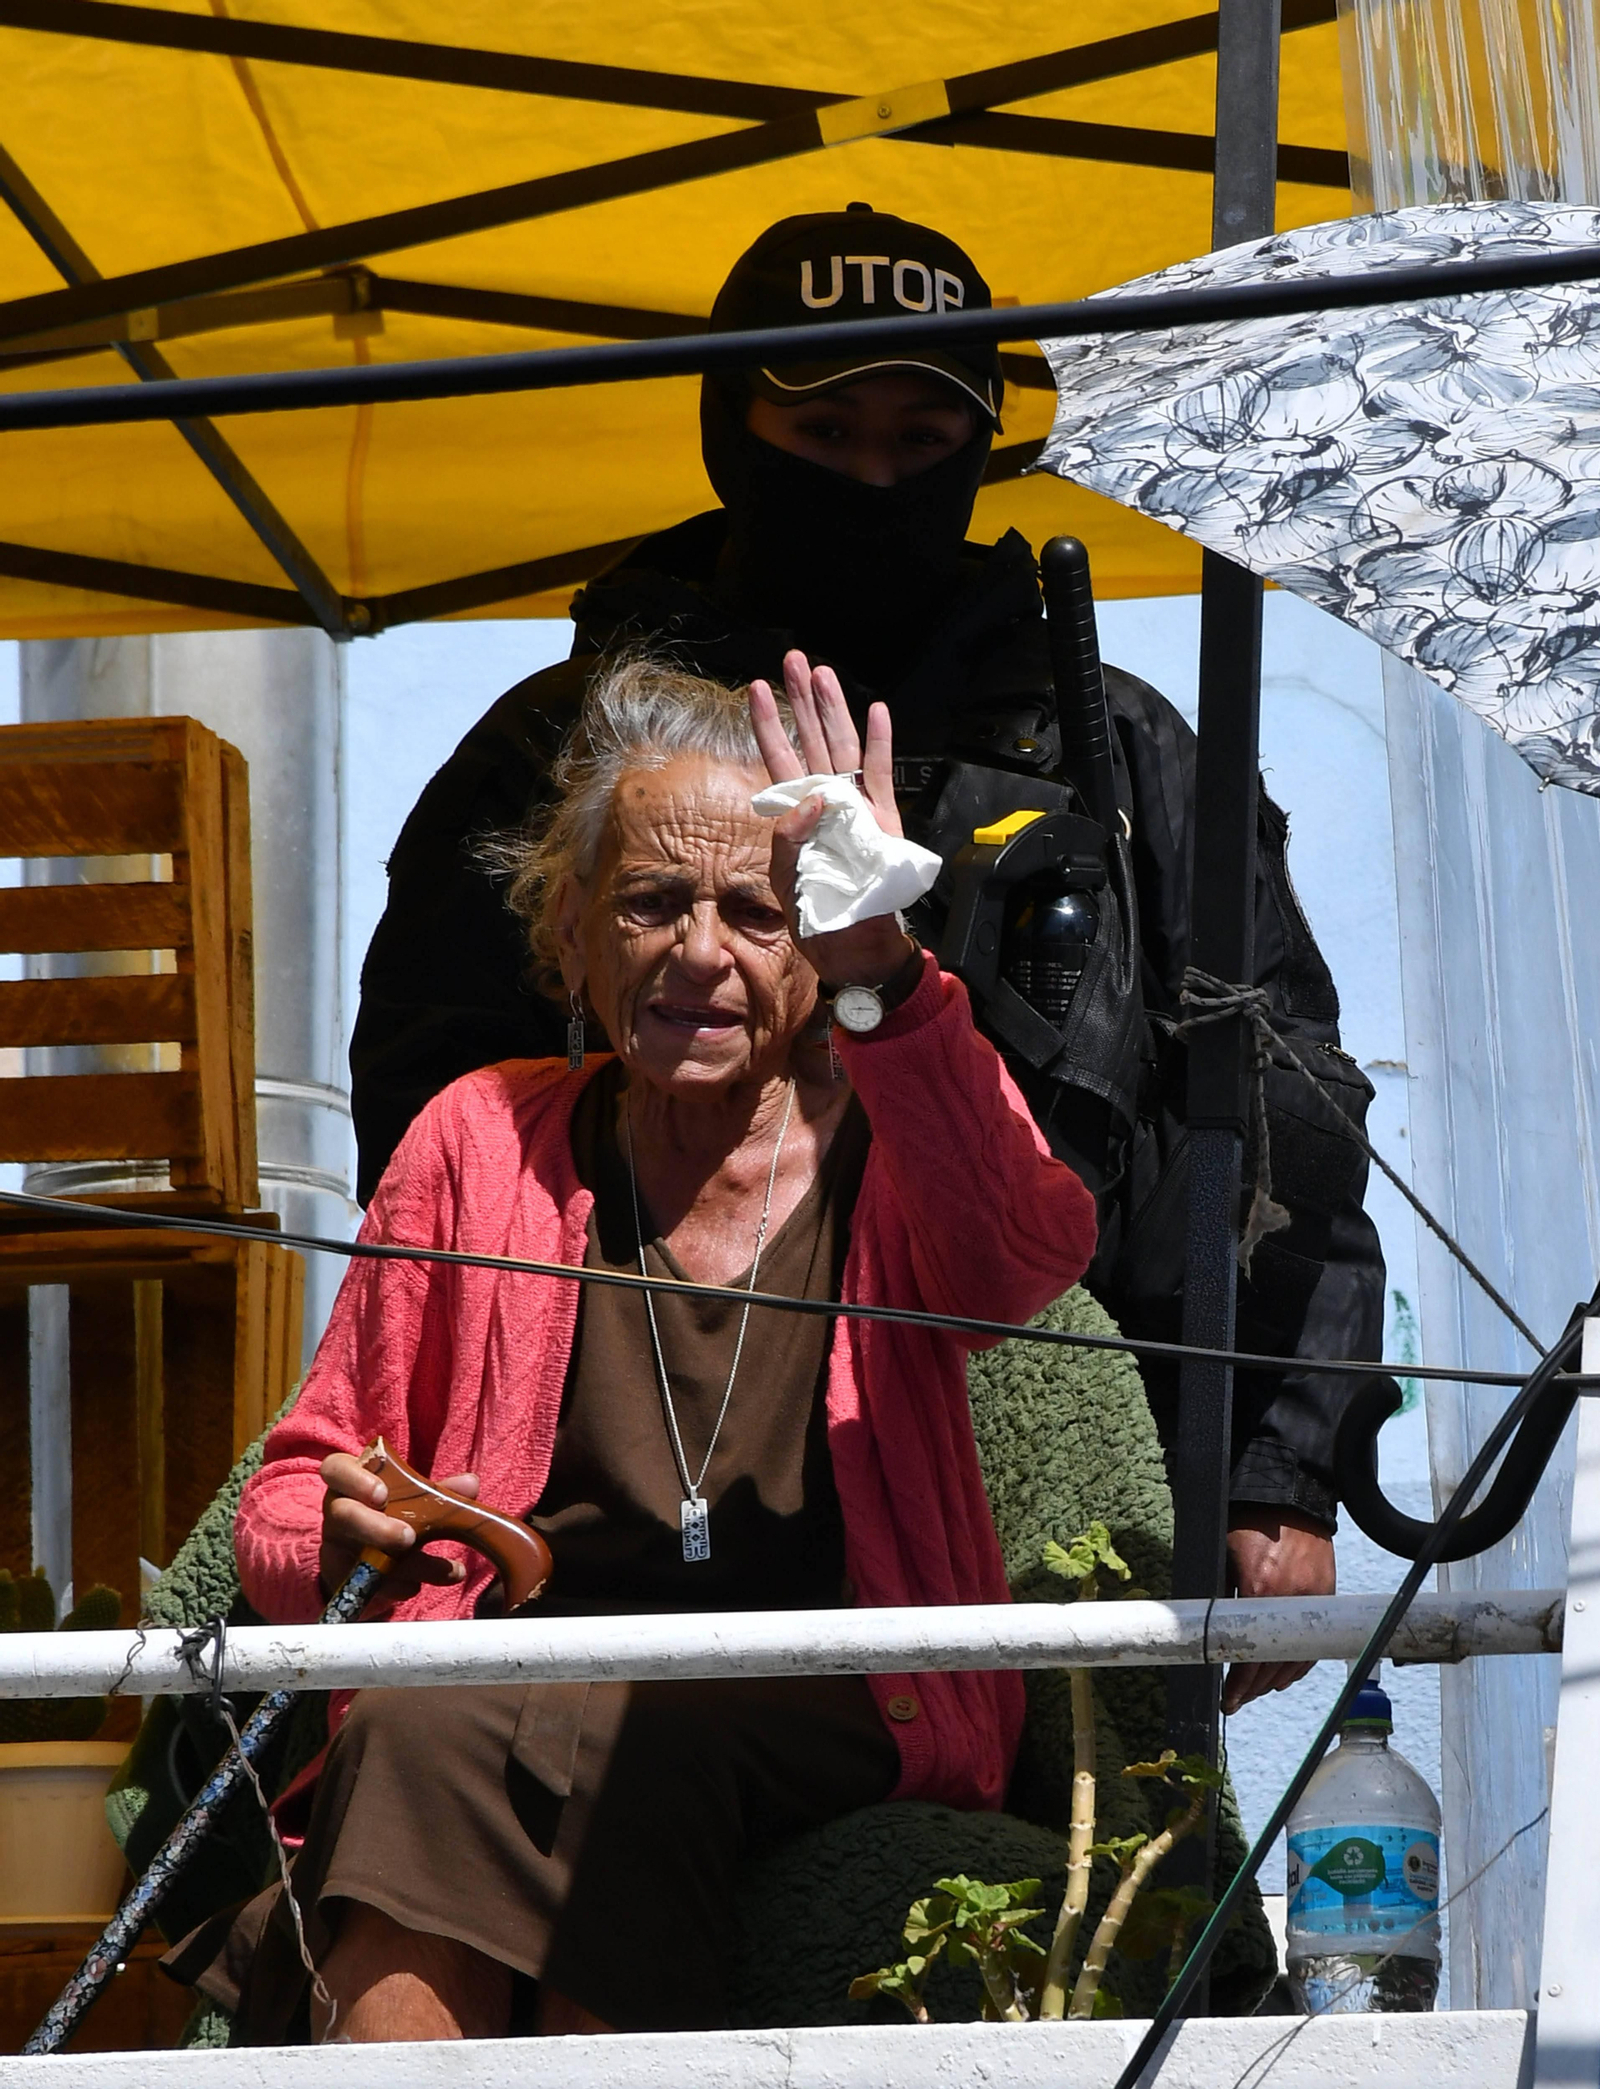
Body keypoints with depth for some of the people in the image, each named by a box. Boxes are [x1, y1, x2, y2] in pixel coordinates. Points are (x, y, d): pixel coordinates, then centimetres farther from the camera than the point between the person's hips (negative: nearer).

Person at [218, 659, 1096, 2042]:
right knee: (418, 1734, -32)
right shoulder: (486, 1140, 14)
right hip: (512, 1695, 2)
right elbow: (293, 1493, 17)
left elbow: (1035, 1254, -19)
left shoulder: (888, 1146, 8)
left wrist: (881, 973, -29)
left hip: (834, 1719, -2)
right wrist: (338, 1543, -8)